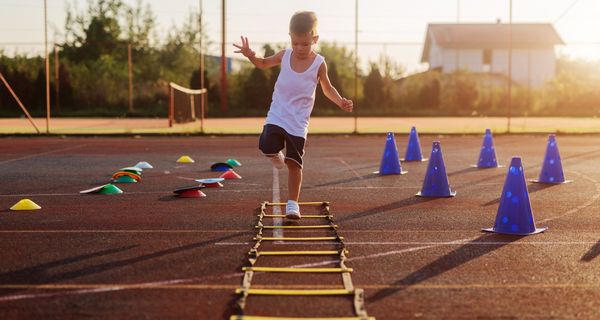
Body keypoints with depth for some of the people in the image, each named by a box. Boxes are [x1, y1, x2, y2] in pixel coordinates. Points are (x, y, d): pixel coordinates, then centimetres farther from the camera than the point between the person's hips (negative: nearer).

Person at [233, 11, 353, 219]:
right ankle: (277, 155, 18)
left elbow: (327, 88, 7)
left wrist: (341, 102, -12)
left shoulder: (319, 64, -6)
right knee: (267, 148, -20)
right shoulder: (284, 56, -1)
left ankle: (292, 203, 7)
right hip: (276, 116, 2)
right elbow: (263, 64, 16)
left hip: (298, 122, -2)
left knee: (294, 162, -4)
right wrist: (251, 56, -6)